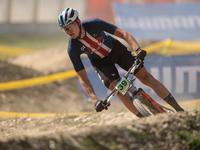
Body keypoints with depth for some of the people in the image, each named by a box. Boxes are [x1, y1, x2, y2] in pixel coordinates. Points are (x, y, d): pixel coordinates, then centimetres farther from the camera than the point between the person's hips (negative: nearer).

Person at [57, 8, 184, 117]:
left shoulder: (93, 24, -32)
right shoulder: (73, 49, -29)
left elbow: (124, 34, -29)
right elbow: (83, 78, -24)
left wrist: (137, 49, -47)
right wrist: (95, 100, -36)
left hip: (115, 49, 0)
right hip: (100, 62, 0)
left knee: (147, 78, -4)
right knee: (120, 91, -21)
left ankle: (179, 110, 7)